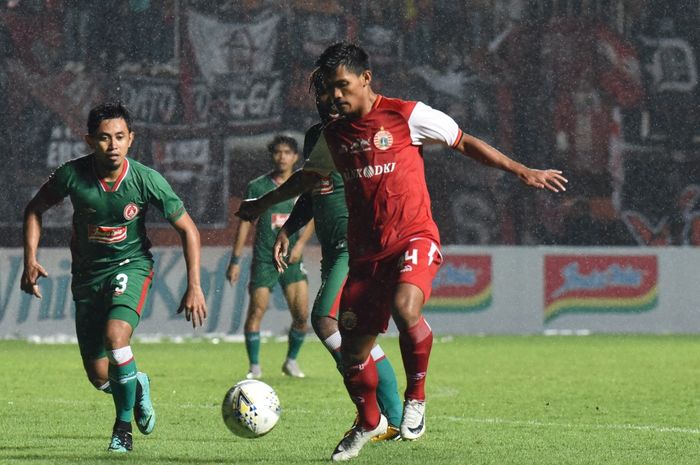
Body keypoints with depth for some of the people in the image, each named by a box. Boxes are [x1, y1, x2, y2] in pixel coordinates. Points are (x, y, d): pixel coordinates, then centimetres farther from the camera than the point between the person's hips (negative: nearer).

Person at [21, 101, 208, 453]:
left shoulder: (147, 181, -18)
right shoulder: (73, 175, -16)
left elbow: (188, 230, -6)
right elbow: (35, 210, 3)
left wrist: (194, 286, -12)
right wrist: (30, 260, -9)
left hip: (131, 265, -2)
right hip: (87, 274, 2)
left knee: (115, 335, -31)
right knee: (99, 378, 2)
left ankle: (123, 428, -14)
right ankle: (137, 386, 39)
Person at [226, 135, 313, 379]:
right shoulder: (257, 187, 0)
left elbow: (310, 219, 8)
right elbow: (245, 222, 1)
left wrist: (300, 244, -10)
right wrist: (235, 260, -2)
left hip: (291, 259, 2)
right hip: (264, 258, -2)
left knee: (302, 314, -5)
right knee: (256, 312, -6)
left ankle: (291, 361, 16)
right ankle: (254, 366, 6)